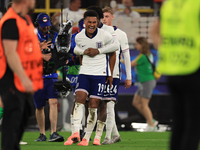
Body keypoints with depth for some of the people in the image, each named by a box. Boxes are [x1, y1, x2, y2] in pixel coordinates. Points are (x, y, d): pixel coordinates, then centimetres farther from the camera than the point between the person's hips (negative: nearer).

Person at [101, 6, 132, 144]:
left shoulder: (120, 34, 1)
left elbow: (126, 56, 4)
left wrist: (129, 77, 2)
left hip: (114, 74, -4)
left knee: (109, 105, -13)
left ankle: (108, 137, -14)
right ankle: (116, 134, 21)